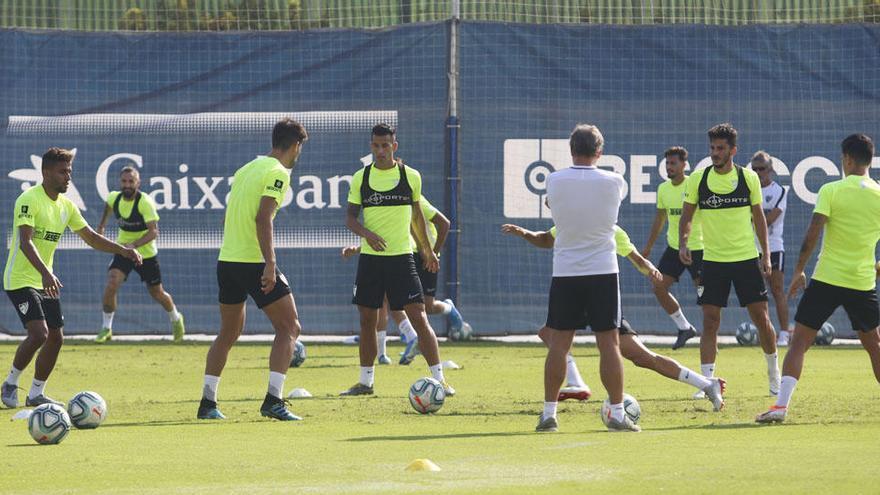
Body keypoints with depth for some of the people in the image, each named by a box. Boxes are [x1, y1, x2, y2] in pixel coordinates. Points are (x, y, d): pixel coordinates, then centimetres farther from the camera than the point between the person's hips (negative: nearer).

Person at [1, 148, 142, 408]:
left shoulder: (66, 205, 8)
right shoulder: (29, 199, -16)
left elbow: (91, 237, 15)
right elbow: (25, 242, -28)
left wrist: (123, 250, 0)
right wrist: (45, 273, -41)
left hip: (47, 282, 8)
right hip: (21, 280, -8)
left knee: (56, 338, 6)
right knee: (39, 333, -20)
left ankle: (36, 394, 19)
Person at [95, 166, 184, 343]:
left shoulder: (145, 202, -25)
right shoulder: (115, 198, -8)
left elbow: (154, 231, -30)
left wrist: (134, 245, -43)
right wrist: (101, 226, 25)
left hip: (146, 253, -3)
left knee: (157, 293, 11)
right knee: (111, 285, -20)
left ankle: (176, 319, 42)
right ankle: (106, 328, -5)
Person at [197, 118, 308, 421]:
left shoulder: (246, 169, 16)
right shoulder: (277, 173, -9)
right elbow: (262, 218, -21)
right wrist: (270, 263, -25)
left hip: (227, 259, 8)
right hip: (254, 261, -8)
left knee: (228, 333, 18)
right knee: (289, 328, -1)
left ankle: (207, 403, 16)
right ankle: (273, 400, -12)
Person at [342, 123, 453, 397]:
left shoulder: (411, 176, 2)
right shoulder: (361, 178, 3)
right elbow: (350, 217, 5)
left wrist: (427, 250, 21)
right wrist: (366, 233, -16)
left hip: (401, 257, -2)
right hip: (370, 258, 2)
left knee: (419, 317, -9)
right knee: (367, 320, 7)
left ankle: (439, 379, -8)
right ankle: (365, 382, 19)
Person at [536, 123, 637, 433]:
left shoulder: (554, 181, -5)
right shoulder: (614, 183, -6)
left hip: (564, 273, 1)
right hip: (602, 272, -1)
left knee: (559, 343, 5)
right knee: (609, 343, 0)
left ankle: (549, 414, 5)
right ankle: (617, 414, -1)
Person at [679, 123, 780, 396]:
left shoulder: (749, 178, -1)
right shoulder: (698, 179, -2)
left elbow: (758, 217, 8)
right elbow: (687, 215, 6)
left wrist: (766, 254, 5)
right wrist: (683, 243, -11)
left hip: (747, 259, 0)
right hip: (713, 261, 0)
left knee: (761, 318, 2)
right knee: (710, 322, -5)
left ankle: (774, 374, 21)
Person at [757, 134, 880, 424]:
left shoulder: (831, 191, -8)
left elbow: (813, 234, -13)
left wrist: (799, 271, -4)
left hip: (827, 279, -3)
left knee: (799, 341, 1)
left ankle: (781, 405, -10)